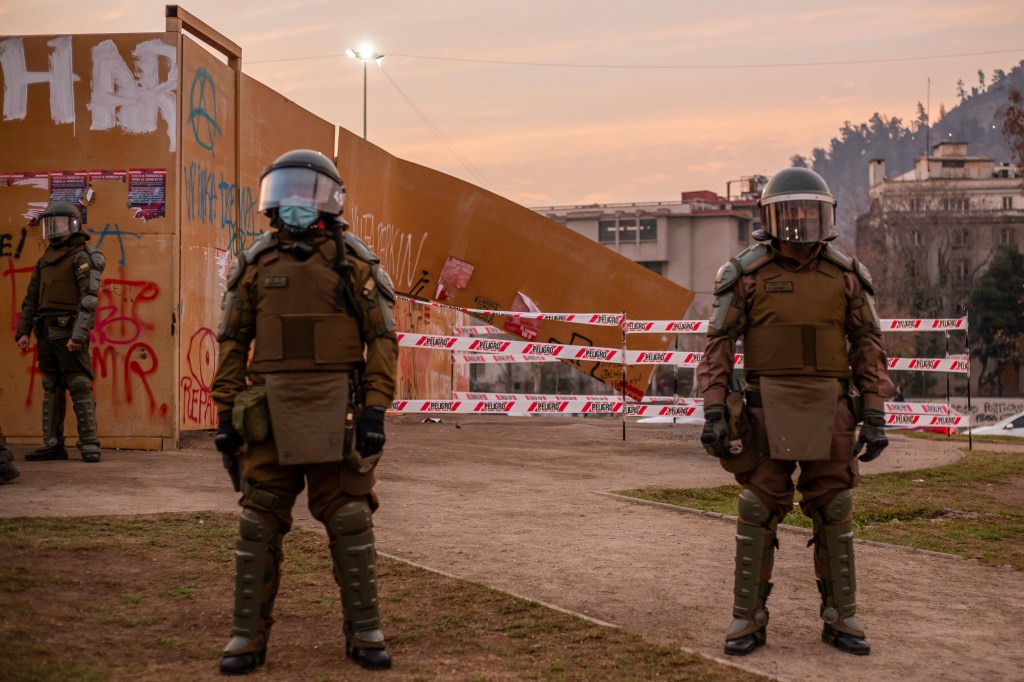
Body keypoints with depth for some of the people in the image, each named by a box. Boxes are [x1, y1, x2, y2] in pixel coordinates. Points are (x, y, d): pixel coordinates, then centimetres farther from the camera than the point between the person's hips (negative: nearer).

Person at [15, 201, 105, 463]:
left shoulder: (81, 257, -6)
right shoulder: (45, 260, 18)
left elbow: (89, 299, -15)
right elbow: (31, 299, 21)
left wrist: (78, 335, -23)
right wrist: (23, 331, 12)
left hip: (69, 331, -8)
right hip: (46, 331, 8)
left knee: (79, 386, -8)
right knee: (51, 388, 9)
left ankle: (89, 444, -6)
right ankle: (53, 444, 12)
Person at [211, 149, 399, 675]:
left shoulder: (355, 263, 1)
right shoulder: (256, 264, 7)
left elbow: (382, 340, -2)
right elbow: (233, 343, 9)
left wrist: (375, 410, -9)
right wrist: (225, 412, 3)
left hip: (337, 410, -2)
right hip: (271, 410, 2)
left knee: (350, 523, 3)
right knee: (259, 523, 3)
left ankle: (364, 634, 14)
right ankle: (248, 636, 13)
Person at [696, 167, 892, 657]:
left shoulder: (846, 275, 3)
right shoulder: (746, 274, -3)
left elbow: (868, 347, 5)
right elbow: (718, 345, -3)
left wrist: (875, 416, -1)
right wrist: (713, 413, -9)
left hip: (829, 413, 2)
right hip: (767, 411, -2)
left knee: (833, 515, 5)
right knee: (758, 515, 0)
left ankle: (840, 620, 16)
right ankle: (749, 621, 9)